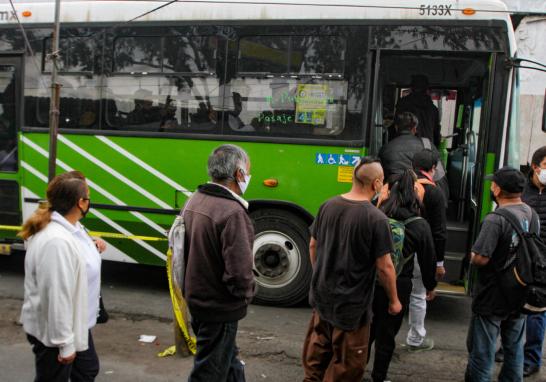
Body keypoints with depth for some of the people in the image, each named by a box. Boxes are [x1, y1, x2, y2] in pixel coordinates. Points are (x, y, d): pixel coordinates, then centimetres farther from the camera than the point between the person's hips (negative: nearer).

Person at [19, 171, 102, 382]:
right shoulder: (57, 241, -32)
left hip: (75, 324, 10)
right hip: (53, 331, -10)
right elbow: (56, 296, -30)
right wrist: (65, 344, -25)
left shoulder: (70, 228, -1)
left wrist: (91, 249, 8)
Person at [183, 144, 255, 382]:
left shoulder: (194, 202, 1)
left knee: (227, 359, 26)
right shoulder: (232, 212, -27)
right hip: (220, 307, -8)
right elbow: (239, 272, -29)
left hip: (197, 298, 8)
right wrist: (246, 294, -8)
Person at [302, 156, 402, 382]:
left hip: (322, 294, 6)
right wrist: (394, 300, -2)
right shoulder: (376, 218, -21)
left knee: (317, 351, 24)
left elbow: (313, 246, 7)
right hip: (351, 303, -6)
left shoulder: (328, 206, -3)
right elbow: (384, 267, -16)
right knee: (347, 363, 12)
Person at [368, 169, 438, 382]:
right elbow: (428, 259, 0)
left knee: (367, 326, 20)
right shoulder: (420, 225, -8)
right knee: (387, 332, 12)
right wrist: (430, 286, 15)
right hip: (398, 284, -2)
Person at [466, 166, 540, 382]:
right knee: (514, 346, 22)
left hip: (492, 299, -7)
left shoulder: (496, 220, -25)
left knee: (482, 352, 7)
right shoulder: (532, 215, 0)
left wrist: (472, 257, -7)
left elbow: (480, 259, -28)